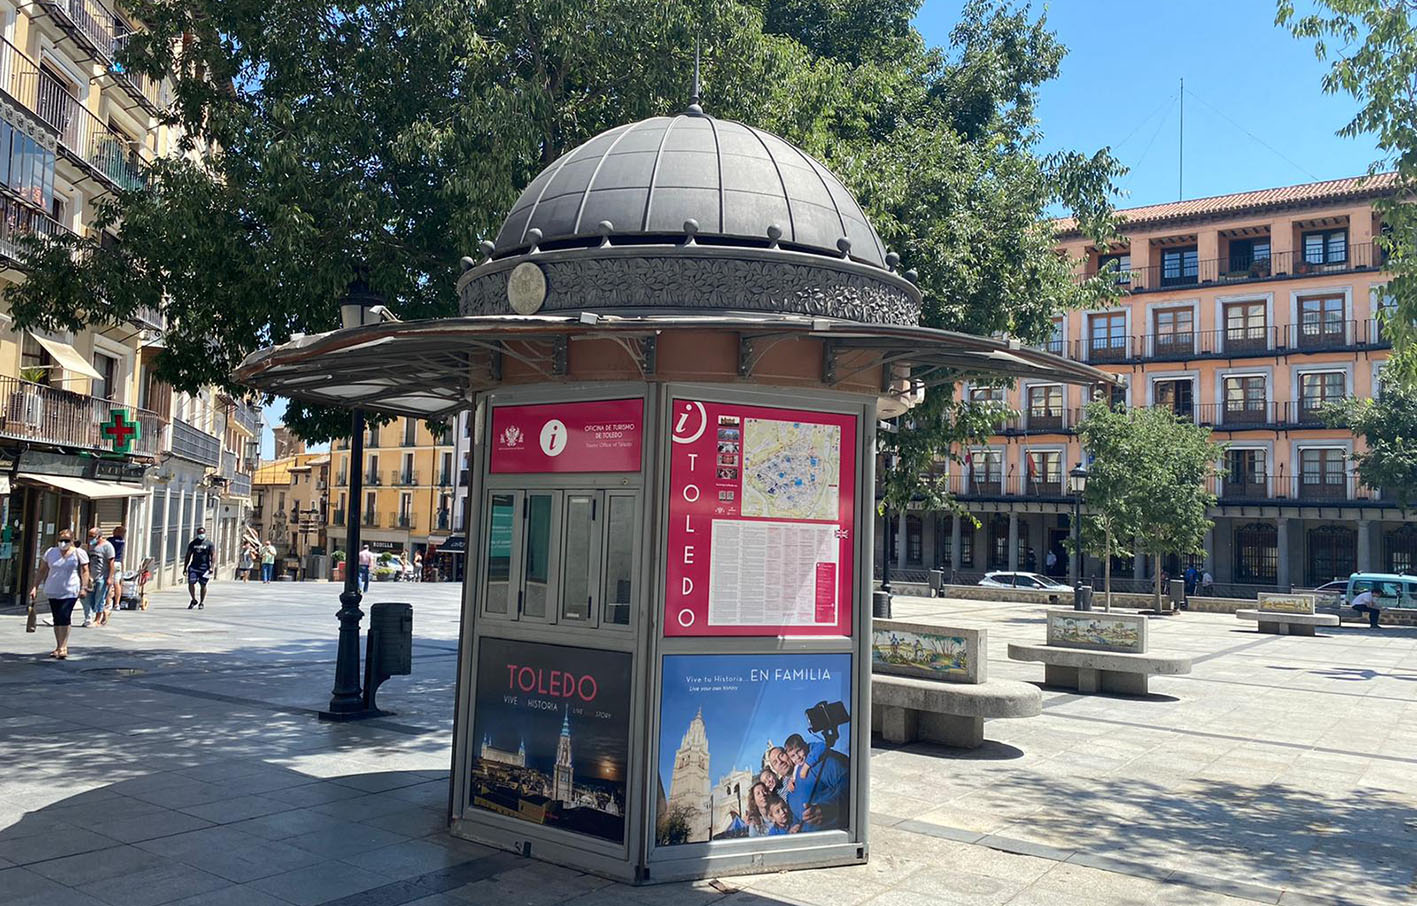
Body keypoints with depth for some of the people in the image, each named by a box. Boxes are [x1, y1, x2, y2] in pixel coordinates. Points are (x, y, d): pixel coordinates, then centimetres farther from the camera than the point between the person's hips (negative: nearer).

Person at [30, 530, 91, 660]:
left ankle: (63, 647, -11)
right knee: (57, 619, 9)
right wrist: (35, 587, 9)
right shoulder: (50, 552, 8)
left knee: (64, 617, -14)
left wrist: (83, 587, -11)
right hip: (53, 591, 4)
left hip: (70, 592, -4)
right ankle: (59, 647, 19)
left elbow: (85, 571, -1)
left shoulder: (78, 553, 0)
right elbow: (41, 571, 14)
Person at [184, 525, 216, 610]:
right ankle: (194, 600, 13)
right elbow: (188, 556, 16)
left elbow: (213, 555, -5)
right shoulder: (192, 543, 11)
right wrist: (185, 567, 12)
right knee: (191, 584, -7)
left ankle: (202, 603, 17)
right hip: (194, 566, 3)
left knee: (203, 585, 4)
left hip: (204, 567, -3)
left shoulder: (209, 544, 1)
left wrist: (211, 567, -15)